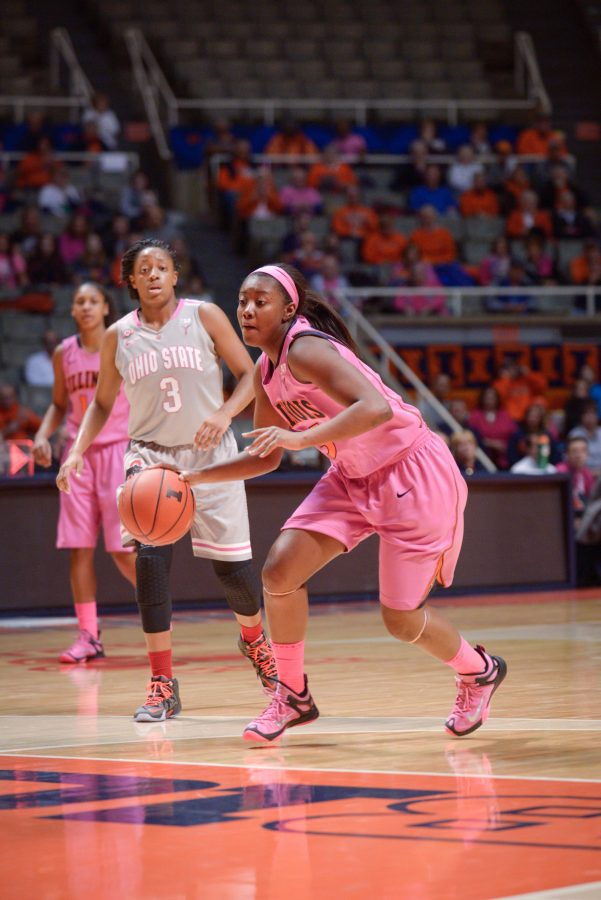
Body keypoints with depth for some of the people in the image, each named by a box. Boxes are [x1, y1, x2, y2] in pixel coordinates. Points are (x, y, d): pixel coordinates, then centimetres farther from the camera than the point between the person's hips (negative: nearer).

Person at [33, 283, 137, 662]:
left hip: (118, 450, -4)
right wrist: (43, 436, 1)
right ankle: (89, 635, 3)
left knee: (124, 548, -8)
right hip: (79, 453, 4)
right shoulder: (64, 354, 7)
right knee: (79, 547, -2)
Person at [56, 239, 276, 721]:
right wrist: (77, 451, -1)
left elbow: (249, 376, -1)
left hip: (210, 453, -1)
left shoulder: (204, 316, -4)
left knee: (232, 563, 1)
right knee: (151, 556, -18)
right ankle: (162, 684, -11)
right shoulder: (118, 337, 1)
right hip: (151, 454, 1)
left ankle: (254, 638, 37)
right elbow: (103, 402, 13)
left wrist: (224, 413, -19)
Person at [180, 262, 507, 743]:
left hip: (414, 473, -8)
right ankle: (293, 695, 9)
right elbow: (266, 457, 14)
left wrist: (302, 437, -43)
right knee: (280, 571, -8)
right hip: (355, 477, 8)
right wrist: (197, 477, 4)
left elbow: (376, 408, -38)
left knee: (400, 619, -3)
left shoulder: (305, 349, -24)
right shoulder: (266, 373, 3)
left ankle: (480, 672, 27)